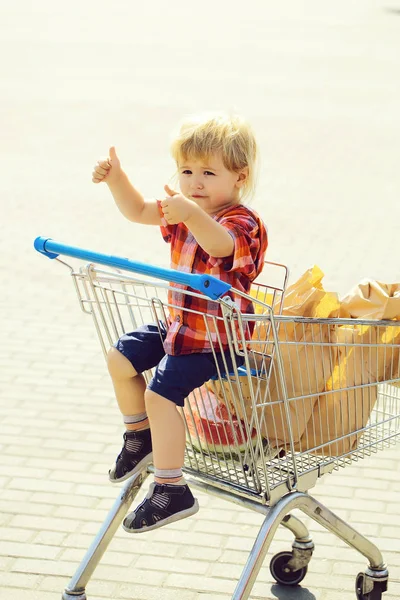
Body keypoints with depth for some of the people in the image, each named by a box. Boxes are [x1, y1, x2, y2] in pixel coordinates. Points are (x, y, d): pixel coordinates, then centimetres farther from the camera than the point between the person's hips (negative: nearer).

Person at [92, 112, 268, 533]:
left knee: (161, 394, -19)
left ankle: (171, 491, -11)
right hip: (178, 325, 10)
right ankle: (140, 438, 31)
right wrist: (116, 177, 0)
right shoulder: (185, 211, 6)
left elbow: (221, 245, -45)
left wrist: (191, 214, -64)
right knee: (121, 358, 14)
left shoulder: (242, 223, -22)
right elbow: (138, 212, 17)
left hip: (214, 340, -10)